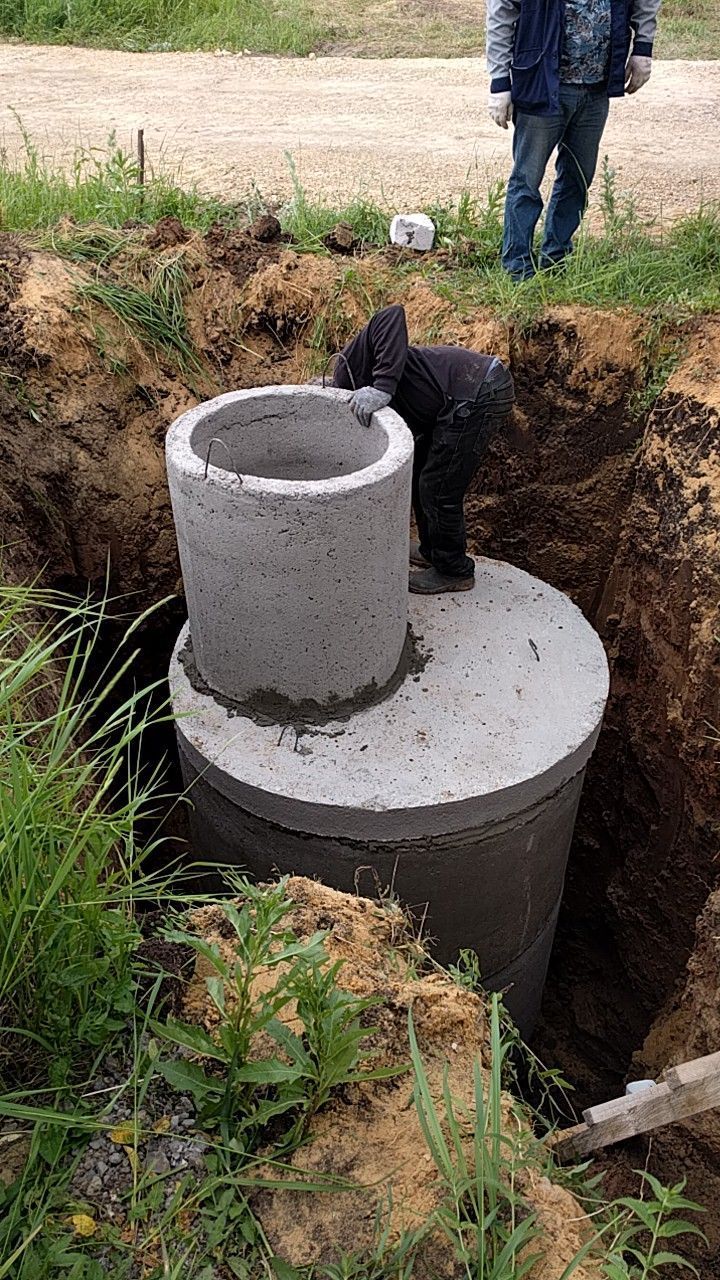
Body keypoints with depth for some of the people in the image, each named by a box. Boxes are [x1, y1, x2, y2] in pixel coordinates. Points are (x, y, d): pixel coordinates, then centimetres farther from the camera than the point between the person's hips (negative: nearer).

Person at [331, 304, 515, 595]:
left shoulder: (348, 367, -5)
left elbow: (392, 316, -22)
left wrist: (382, 387, -29)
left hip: (477, 395, -10)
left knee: (438, 490, 1)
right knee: (420, 476, 23)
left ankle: (454, 571, 20)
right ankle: (431, 551, 40)